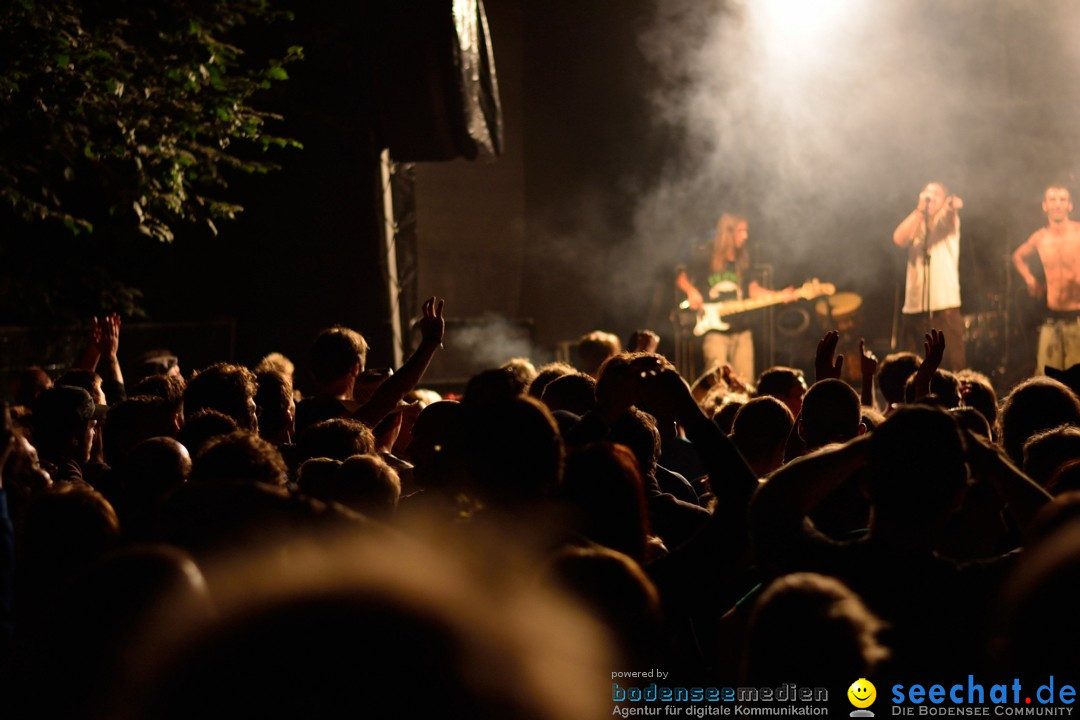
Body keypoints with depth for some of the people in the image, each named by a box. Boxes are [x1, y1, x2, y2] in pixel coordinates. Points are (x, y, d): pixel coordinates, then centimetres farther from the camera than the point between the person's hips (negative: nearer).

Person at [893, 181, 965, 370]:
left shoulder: (947, 223, 9)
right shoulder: (914, 226, 18)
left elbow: (950, 215, -16)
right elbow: (899, 239, -4)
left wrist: (952, 205, -39)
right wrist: (920, 209, -4)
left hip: (945, 307, -4)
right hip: (914, 308, 4)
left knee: (954, 365, -11)